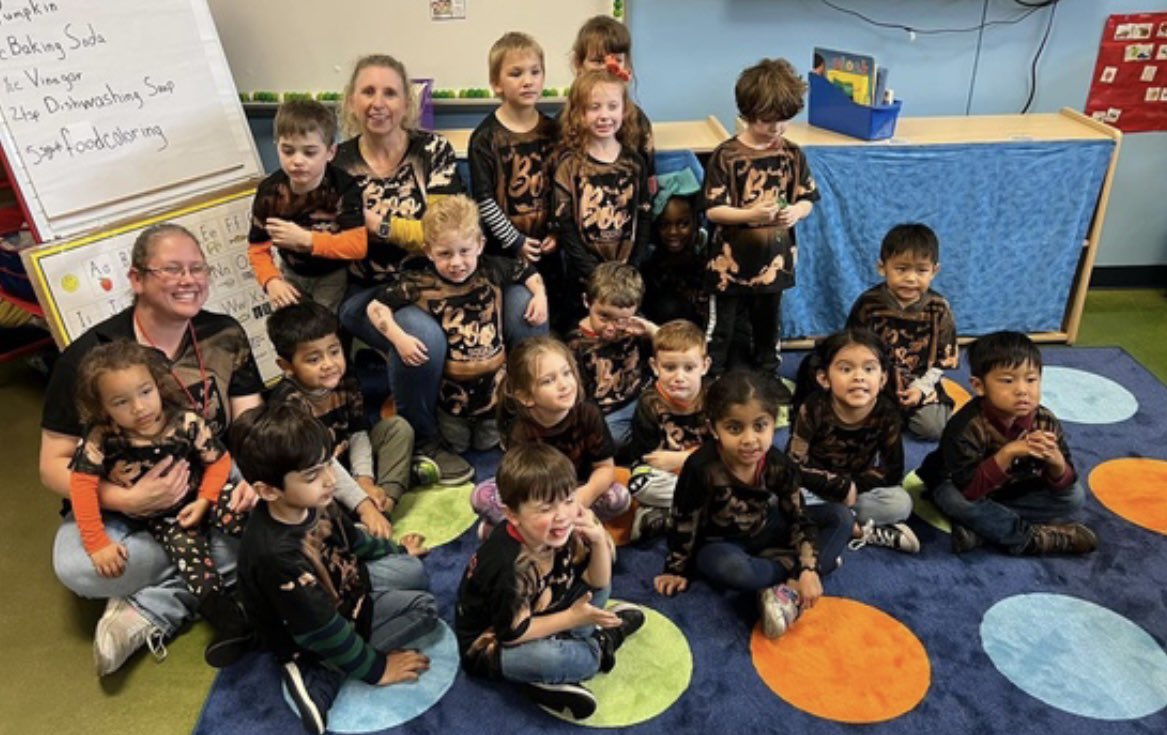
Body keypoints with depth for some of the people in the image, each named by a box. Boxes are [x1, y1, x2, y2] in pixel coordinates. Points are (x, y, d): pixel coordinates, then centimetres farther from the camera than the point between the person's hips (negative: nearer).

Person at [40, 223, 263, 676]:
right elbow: (54, 464, -11)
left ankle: (153, 610, -15)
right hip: (117, 507, -2)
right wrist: (127, 501, -29)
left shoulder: (225, 337, -3)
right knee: (76, 566, -32)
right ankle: (223, 572, -13)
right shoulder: (89, 356, -11)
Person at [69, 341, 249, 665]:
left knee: (239, 514, -25)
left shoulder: (186, 423, -18)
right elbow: (82, 485, -16)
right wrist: (97, 542, -17)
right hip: (160, 518, 0)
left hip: (198, 499, 0)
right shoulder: (102, 440, -18)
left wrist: (204, 501, -16)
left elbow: (219, 460, -7)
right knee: (186, 546, -23)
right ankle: (228, 620, -21)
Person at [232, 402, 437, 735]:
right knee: (425, 608, -7)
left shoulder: (309, 502, -16)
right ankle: (319, 674, -13)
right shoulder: (276, 554, -41)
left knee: (413, 570, 15)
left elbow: (350, 539, 8)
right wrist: (376, 669, -21)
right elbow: (323, 633, -31)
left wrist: (397, 551, 22)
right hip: (313, 641, -8)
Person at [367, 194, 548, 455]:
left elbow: (528, 272, 8)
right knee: (457, 446, 20)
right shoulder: (419, 281, -17)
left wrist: (540, 295, -11)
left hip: (494, 381, 2)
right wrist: (399, 338, -26)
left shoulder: (493, 270, -10)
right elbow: (376, 307, -12)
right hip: (450, 389, -1)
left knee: (488, 444, 22)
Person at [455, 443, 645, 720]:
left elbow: (598, 582, -4)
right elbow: (514, 633, -27)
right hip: (491, 645, -7)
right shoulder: (508, 566, -37)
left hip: (535, 619, 8)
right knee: (547, 658, -36)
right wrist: (572, 618, -22)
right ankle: (602, 643, -2)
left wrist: (599, 541, -22)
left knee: (598, 591, 1)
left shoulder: (562, 533, -14)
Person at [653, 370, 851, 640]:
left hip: (765, 532, 5)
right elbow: (683, 522, -16)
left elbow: (798, 518, -9)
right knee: (728, 567, -42)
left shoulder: (780, 465, -17)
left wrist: (809, 569, -20)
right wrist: (677, 570, -6)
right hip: (721, 543, -5)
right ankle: (790, 567, -15)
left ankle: (790, 588, -23)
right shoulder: (701, 467, -29)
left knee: (840, 516, -8)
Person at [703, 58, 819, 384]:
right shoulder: (726, 156, -12)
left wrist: (795, 212, -15)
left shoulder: (791, 154, 0)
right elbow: (712, 210, -13)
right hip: (731, 260, -4)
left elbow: (808, 199, 7)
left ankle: (768, 378, 38)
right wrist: (752, 214, -25)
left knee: (768, 324, 20)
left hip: (774, 259, 4)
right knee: (721, 327, 8)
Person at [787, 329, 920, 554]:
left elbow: (893, 471, -8)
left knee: (901, 503, -23)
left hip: (860, 488, 2)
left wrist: (855, 486, -21)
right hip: (818, 490, -1)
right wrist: (841, 486, -22)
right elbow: (794, 465, -19)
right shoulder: (813, 410, -21)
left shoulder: (886, 412, -15)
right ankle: (868, 531, -26)